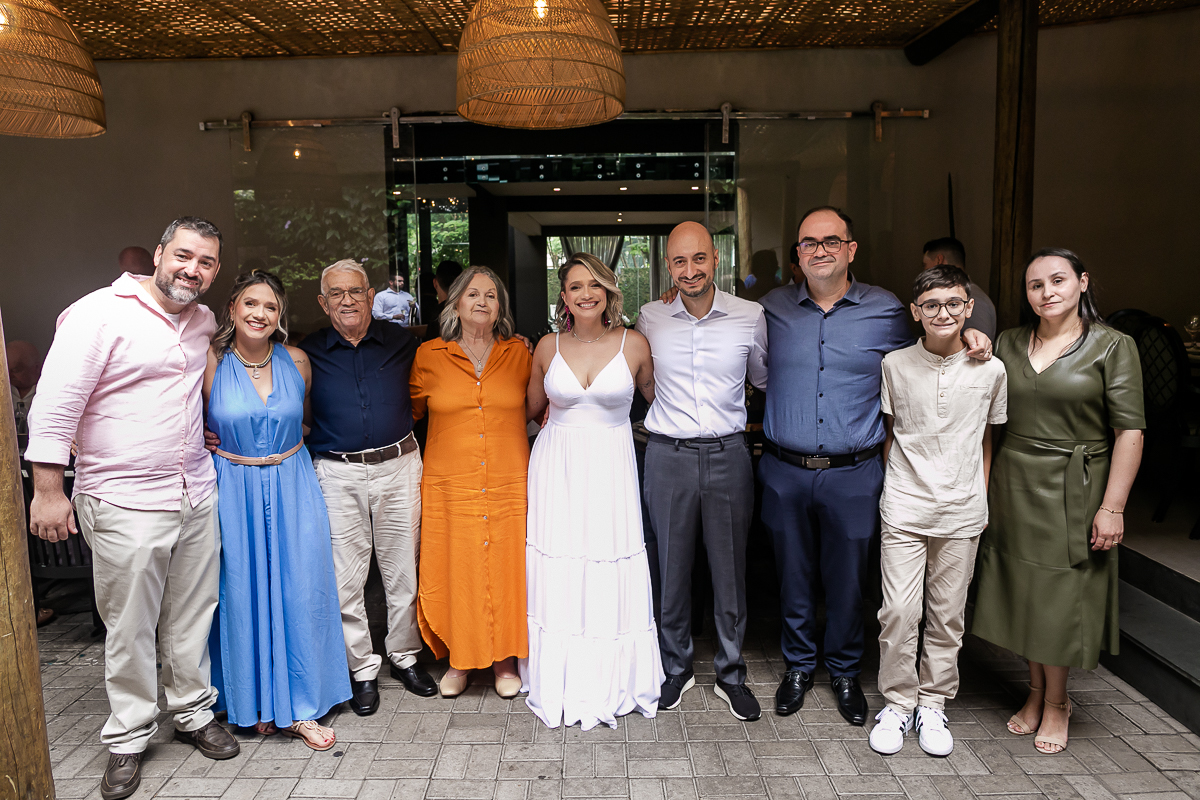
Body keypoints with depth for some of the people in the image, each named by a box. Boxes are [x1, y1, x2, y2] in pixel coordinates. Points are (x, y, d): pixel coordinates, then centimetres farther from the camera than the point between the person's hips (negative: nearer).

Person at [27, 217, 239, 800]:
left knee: (192, 618, 14)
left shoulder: (204, 321, 9)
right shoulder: (99, 313, -11)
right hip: (124, 504, -5)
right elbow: (55, 404, -12)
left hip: (197, 495, 6)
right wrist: (48, 491, -12)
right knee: (130, 628, 6)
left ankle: (193, 713, 32)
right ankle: (128, 739, 24)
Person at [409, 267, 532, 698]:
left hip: (508, 485, 1)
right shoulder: (429, 356, 3)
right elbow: (409, 410, 14)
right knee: (453, 571, 6)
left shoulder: (519, 354, 4)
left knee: (505, 569, 6)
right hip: (450, 486, 0)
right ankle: (459, 658, 27)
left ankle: (504, 658, 26)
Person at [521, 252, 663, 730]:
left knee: (610, 576, 3)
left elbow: (658, 400, 11)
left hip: (611, 470, -1)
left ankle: (612, 682, 21)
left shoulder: (634, 344, -2)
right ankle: (561, 685, 21)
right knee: (557, 577, 5)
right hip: (556, 470, 1)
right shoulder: (548, 347, 3)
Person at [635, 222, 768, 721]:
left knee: (730, 571, 9)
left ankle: (730, 674, 28)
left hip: (728, 455, 0)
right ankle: (676, 667, 29)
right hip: (668, 456, 0)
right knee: (672, 567, 10)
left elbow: (765, 381, 14)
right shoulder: (650, 319, 1)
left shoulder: (750, 317, -1)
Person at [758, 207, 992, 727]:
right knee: (794, 575, 14)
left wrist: (965, 339, 0)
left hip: (854, 475, -1)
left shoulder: (886, 311, 0)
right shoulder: (773, 308, 3)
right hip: (785, 473, 1)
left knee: (847, 580, 11)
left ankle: (845, 672, 34)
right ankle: (798, 665, 35)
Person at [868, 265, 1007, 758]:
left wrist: (981, 499, 9)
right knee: (898, 612, -3)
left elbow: (986, 439, 12)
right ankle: (897, 703, 17)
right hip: (904, 510, -1)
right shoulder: (894, 365, -1)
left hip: (962, 512, 1)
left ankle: (933, 704, 27)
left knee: (948, 615, 10)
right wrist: (895, 488, 6)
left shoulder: (990, 370, 1)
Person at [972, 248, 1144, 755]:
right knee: (1023, 589, 11)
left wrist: (1112, 507, -13)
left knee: (1060, 595, 4)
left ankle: (1056, 702, 25)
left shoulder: (1112, 346, -5)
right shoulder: (1007, 344, 6)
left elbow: (1129, 431, -9)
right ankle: (1036, 692, 30)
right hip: (1014, 485, 4)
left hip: (1072, 491, -3)